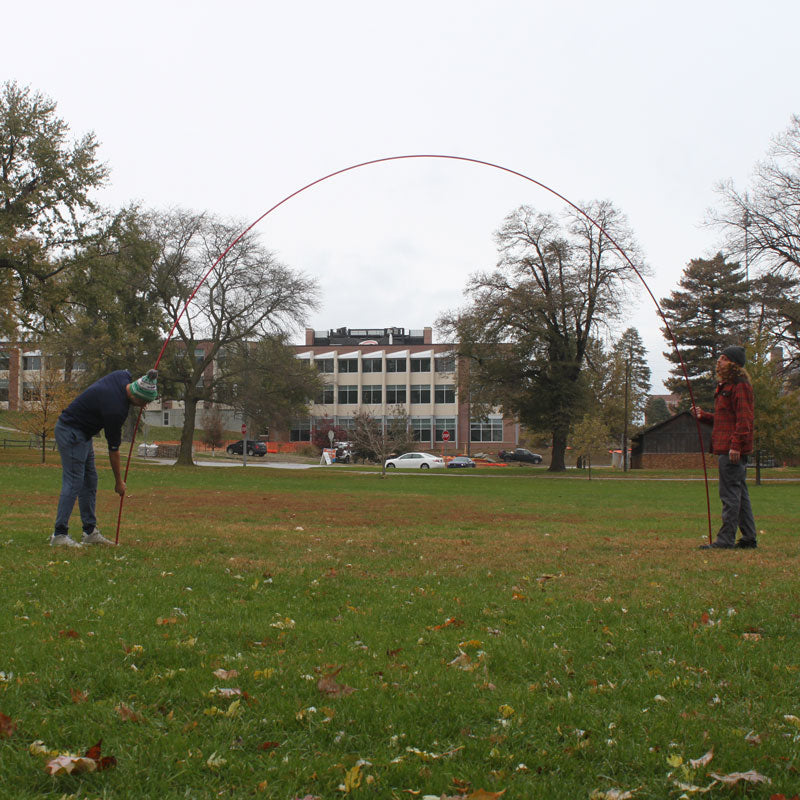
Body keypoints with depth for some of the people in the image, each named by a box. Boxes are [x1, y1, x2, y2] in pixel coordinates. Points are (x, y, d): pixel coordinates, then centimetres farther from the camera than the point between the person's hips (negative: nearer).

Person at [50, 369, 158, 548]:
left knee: (90, 481, 9)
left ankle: (90, 532, 12)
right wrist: (119, 481, -7)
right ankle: (59, 535, -11)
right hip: (71, 433, -10)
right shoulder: (116, 409, -29)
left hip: (82, 432, 10)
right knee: (73, 482, -12)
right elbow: (113, 449, -18)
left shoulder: (124, 376, -8)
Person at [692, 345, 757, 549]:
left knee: (729, 493, -8)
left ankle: (726, 539, -6)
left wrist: (736, 444, -23)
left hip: (733, 450, -11)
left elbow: (744, 419, -18)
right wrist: (703, 416, 16)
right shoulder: (725, 385, 21)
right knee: (740, 493, 13)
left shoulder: (740, 385, -11)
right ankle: (749, 538, 19)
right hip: (726, 447, 11)